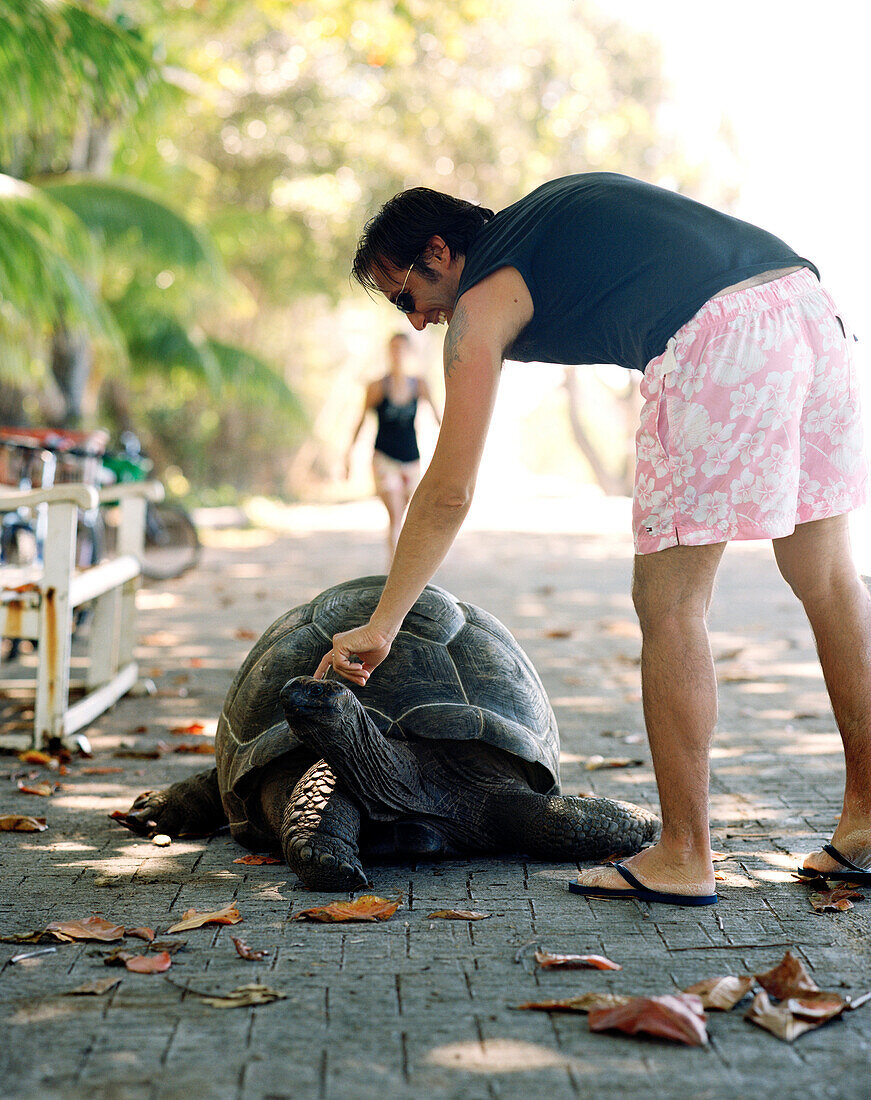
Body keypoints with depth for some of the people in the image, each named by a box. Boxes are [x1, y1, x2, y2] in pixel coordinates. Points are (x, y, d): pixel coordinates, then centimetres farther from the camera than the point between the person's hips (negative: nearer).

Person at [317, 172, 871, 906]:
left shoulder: (482, 299, 8)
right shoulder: (550, 211, 29)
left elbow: (449, 494, 5)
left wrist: (380, 626, 12)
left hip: (720, 336, -8)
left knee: (669, 606, 1)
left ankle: (685, 857, 5)